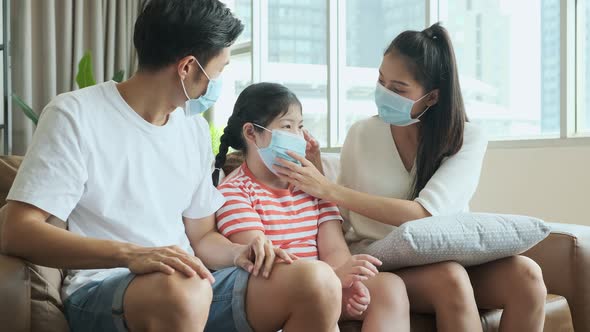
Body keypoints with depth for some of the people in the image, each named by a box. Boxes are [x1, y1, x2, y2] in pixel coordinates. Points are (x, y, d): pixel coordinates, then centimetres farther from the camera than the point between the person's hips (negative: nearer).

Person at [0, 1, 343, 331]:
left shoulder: (195, 128, 12)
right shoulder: (75, 115, -8)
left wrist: (238, 252, -7)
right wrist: (130, 254, -30)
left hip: (189, 283, 5)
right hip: (101, 288, -5)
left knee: (318, 282, -18)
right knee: (182, 290, -40)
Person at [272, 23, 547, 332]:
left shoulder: (468, 140, -4)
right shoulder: (362, 134, 0)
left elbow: (424, 213, -19)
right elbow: (341, 221, 5)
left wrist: (328, 189, -21)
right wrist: (317, 179, -14)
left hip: (450, 258, 1)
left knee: (525, 274, -28)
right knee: (450, 278, -33)